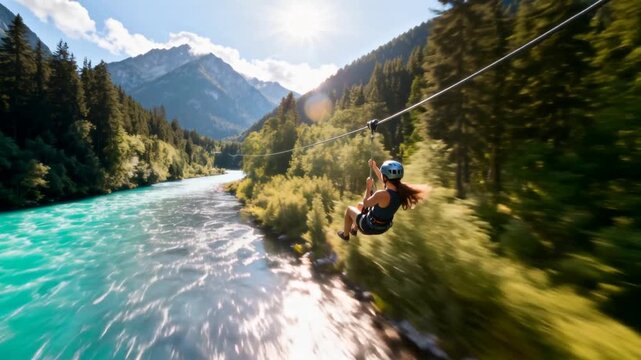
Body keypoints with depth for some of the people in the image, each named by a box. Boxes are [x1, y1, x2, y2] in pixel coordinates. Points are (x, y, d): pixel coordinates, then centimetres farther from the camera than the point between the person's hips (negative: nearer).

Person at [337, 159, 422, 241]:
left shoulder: (381, 195, -38)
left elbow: (365, 203, -18)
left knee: (349, 209, 18)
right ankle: (354, 229, 50)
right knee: (360, 205, 30)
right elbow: (384, 180, 5)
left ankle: (345, 235, 39)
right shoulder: (401, 189, -16)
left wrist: (368, 187, -10)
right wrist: (374, 167, 7)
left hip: (371, 227, -7)